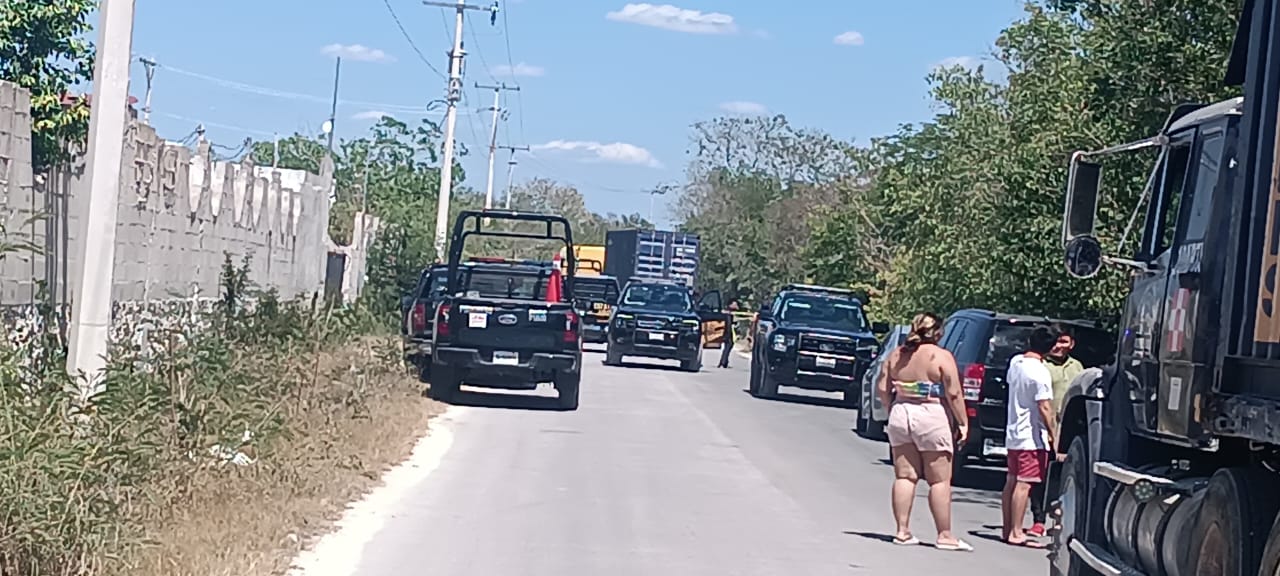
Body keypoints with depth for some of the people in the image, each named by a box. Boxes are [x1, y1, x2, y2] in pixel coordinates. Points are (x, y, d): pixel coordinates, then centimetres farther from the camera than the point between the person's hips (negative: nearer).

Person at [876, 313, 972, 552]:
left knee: (904, 476, 9)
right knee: (940, 480, 0)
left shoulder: (896, 355, 6)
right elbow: (954, 394, -12)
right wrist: (963, 423, -6)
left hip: (900, 415, 5)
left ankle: (902, 530, 9)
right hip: (931, 417, -5)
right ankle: (945, 535, 1)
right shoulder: (941, 356, -9)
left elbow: (882, 388, 6)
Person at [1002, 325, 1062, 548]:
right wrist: (1054, 435, -16)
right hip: (1032, 436, -8)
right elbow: (1044, 407, -20)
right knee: (1024, 484, -8)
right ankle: (1016, 532, -9)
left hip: (1013, 432, 8)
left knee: (1011, 481, 12)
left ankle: (1007, 528, 17)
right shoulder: (1040, 372, -18)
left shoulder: (1015, 362, 6)